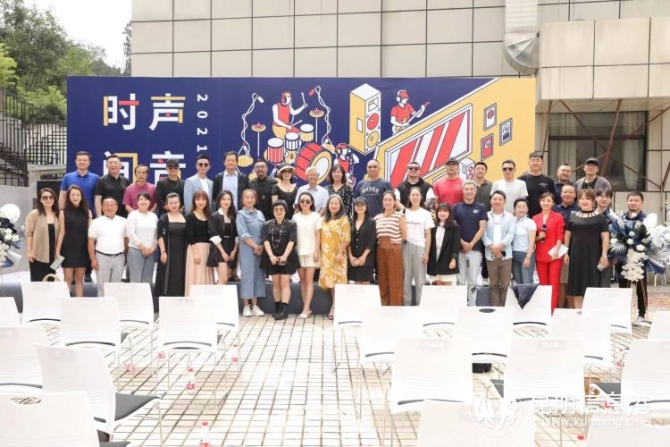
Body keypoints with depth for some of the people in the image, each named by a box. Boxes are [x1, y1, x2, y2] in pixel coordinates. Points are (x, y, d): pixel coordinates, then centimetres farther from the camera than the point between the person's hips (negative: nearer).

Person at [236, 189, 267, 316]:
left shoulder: (260, 214, 12)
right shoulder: (241, 215, -2)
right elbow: (244, 234, -10)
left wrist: (262, 246, -5)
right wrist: (255, 246, -11)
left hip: (260, 249, 5)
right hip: (247, 249, -5)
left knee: (258, 275, 6)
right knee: (247, 276, -2)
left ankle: (255, 306, 13)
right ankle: (246, 306, 6)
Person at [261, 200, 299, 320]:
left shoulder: (291, 224, 2)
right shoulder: (267, 225, 8)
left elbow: (291, 241, -8)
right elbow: (265, 241, -3)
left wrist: (285, 255, -20)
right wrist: (271, 256, -17)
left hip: (287, 257, -2)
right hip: (272, 258, 3)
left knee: (285, 283, -6)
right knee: (276, 283, 7)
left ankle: (284, 309, -10)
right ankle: (277, 308, 14)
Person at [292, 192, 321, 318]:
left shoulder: (316, 216, 2)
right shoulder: (295, 217, 9)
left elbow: (318, 235, 0)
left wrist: (316, 251, -7)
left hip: (311, 251, -3)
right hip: (298, 251, 3)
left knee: (309, 280, -7)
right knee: (302, 280, 6)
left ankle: (306, 308, -9)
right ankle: (306, 307, 11)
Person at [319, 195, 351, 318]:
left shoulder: (343, 219, -3)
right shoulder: (323, 220, 14)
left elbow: (346, 238, -10)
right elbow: (321, 237, 14)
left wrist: (340, 253, -16)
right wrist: (319, 252, 7)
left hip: (338, 254, -5)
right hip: (326, 254, 5)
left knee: (338, 279, -5)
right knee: (330, 279, 5)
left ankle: (335, 306, -2)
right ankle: (335, 305, 12)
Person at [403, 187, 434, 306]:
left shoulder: (425, 213, 4)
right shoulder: (404, 212, 8)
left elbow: (428, 235, 3)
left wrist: (426, 253, -4)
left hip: (420, 248, -1)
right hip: (406, 247, 1)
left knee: (420, 278, 2)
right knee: (406, 278, 3)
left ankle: (420, 304, 10)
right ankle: (406, 303, 12)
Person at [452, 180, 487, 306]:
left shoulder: (481, 208, 4)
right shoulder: (456, 208, 5)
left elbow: (482, 229, -1)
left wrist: (471, 244, -10)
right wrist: (463, 243, -10)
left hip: (475, 249, 0)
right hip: (459, 249, 1)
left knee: (472, 281, 4)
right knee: (461, 280, 6)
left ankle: (472, 305, 12)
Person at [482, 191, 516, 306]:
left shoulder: (510, 217, 8)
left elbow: (511, 234, -3)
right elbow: (483, 234, -1)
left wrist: (500, 245, -17)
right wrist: (491, 246, -16)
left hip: (505, 254, 0)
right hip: (490, 254, 0)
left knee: (505, 284, 2)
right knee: (493, 284, 6)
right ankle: (495, 308, 11)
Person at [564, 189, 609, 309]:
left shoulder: (600, 218, 2)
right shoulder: (573, 217, 10)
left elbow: (605, 237, -1)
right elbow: (567, 235, 12)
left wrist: (604, 254, -8)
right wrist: (566, 252, 6)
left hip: (593, 255, -2)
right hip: (576, 255, 3)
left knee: (591, 284, 0)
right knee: (577, 285, 4)